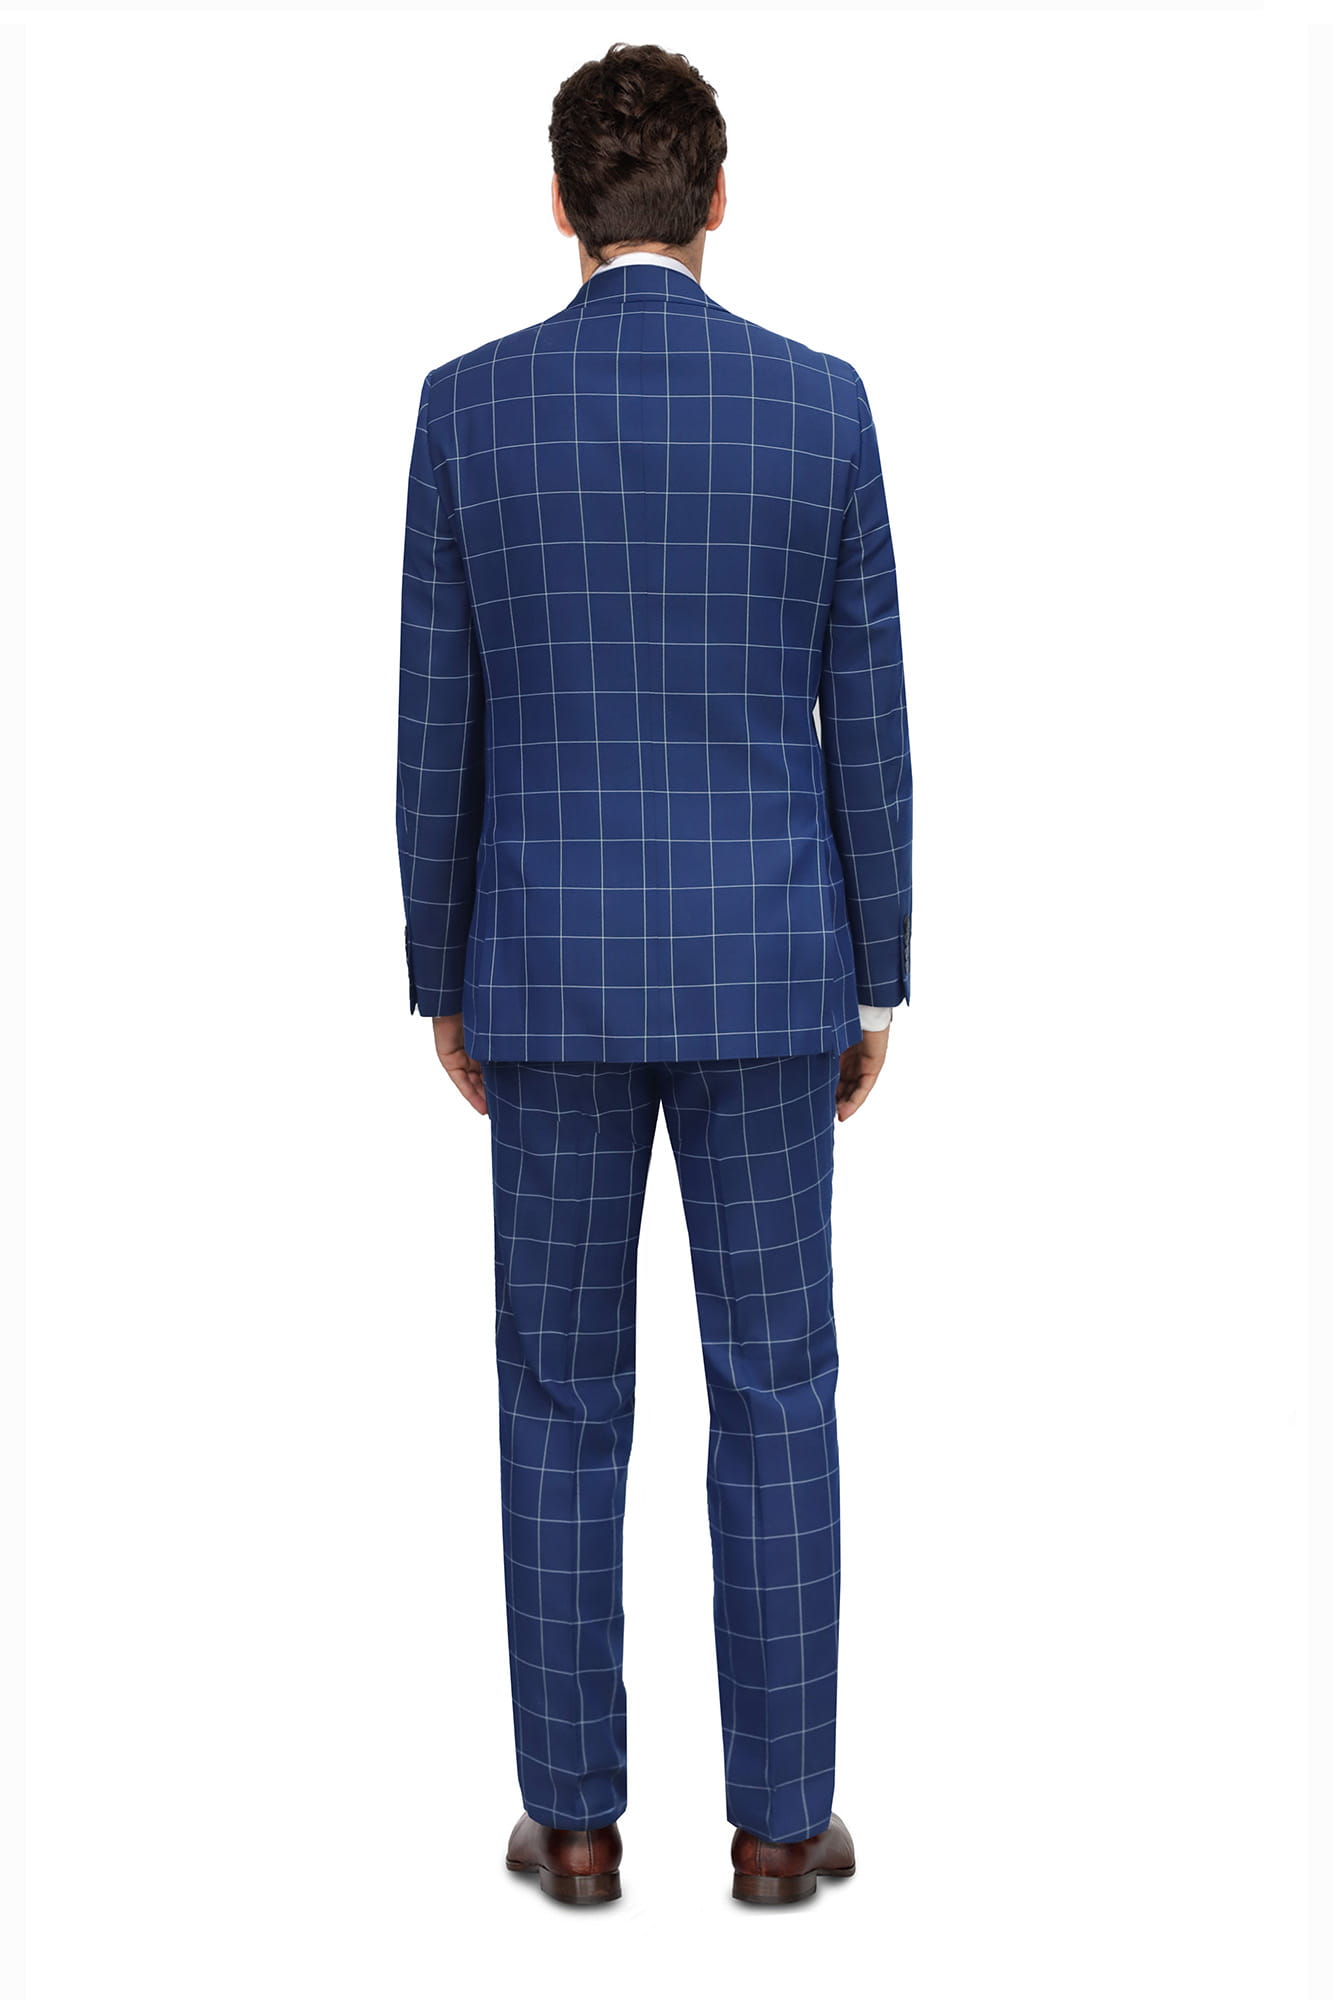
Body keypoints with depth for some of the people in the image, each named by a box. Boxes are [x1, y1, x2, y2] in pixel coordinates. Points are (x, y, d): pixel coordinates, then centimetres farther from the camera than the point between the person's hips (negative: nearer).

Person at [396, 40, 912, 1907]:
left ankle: (577, 1814, 17)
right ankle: (778, 1814, 16)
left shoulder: (470, 404, -1)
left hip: (553, 968, 1)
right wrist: (877, 983, 8)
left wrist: (443, 980, 10)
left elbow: (438, 726, 0)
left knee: (563, 1399, 9)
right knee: (776, 1396, 8)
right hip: (762, 966, 0)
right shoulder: (823, 403, -1)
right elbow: (865, 725, 0)